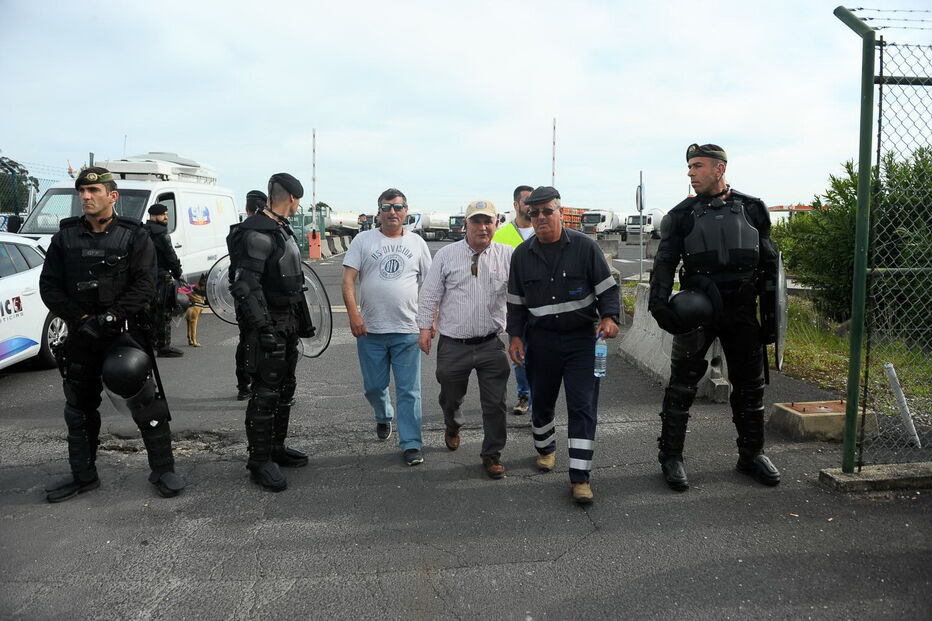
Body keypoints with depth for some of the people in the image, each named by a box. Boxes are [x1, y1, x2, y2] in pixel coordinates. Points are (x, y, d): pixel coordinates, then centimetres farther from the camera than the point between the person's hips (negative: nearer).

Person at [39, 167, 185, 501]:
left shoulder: (134, 236, -2)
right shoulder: (65, 237, 7)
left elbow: (144, 286, -9)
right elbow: (49, 286, 4)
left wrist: (111, 316, -19)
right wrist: (80, 318, -10)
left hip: (126, 331, -4)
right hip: (82, 333, 4)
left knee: (146, 401, -8)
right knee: (79, 407, 13)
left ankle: (163, 470, 4)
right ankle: (83, 474, 28)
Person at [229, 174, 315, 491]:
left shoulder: (282, 230, 15)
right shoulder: (257, 233, -16)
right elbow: (247, 286, -23)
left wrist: (303, 321, 21)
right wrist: (263, 328, -27)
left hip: (288, 323, 10)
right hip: (269, 324, -10)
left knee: (285, 388, 17)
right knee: (265, 393, -4)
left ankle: (276, 447, 30)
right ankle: (259, 460, 5)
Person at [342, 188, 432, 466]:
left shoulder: (417, 243, 8)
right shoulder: (363, 240, 3)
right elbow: (348, 279, -4)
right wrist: (353, 313, -16)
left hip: (407, 331, 0)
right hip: (370, 329, 0)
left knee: (409, 391, 0)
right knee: (374, 387, 14)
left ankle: (411, 444, 6)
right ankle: (384, 417, 44)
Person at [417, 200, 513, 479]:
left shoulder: (508, 255, 0)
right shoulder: (446, 254, 1)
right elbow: (430, 294, 4)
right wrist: (425, 327, 0)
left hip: (491, 344, 0)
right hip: (453, 344, 0)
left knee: (495, 403, 2)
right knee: (451, 396, 19)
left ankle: (492, 455, 19)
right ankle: (452, 428, 50)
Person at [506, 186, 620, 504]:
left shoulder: (585, 247, -4)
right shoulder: (522, 254, 5)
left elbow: (607, 287, -1)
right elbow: (516, 301, 11)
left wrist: (609, 317, -18)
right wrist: (516, 336, 3)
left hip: (581, 338, -3)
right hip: (540, 340, 3)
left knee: (583, 406, -6)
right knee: (541, 401, 16)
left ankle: (579, 477, -1)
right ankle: (545, 449, 43)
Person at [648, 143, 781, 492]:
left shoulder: (752, 209, 8)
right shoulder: (683, 215, 3)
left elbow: (769, 261, 12)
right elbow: (664, 263, -1)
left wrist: (772, 310, 9)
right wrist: (659, 303, -15)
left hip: (742, 309, 2)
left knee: (750, 384, 11)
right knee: (682, 385, -1)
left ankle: (752, 454, 27)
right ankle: (671, 457, 11)